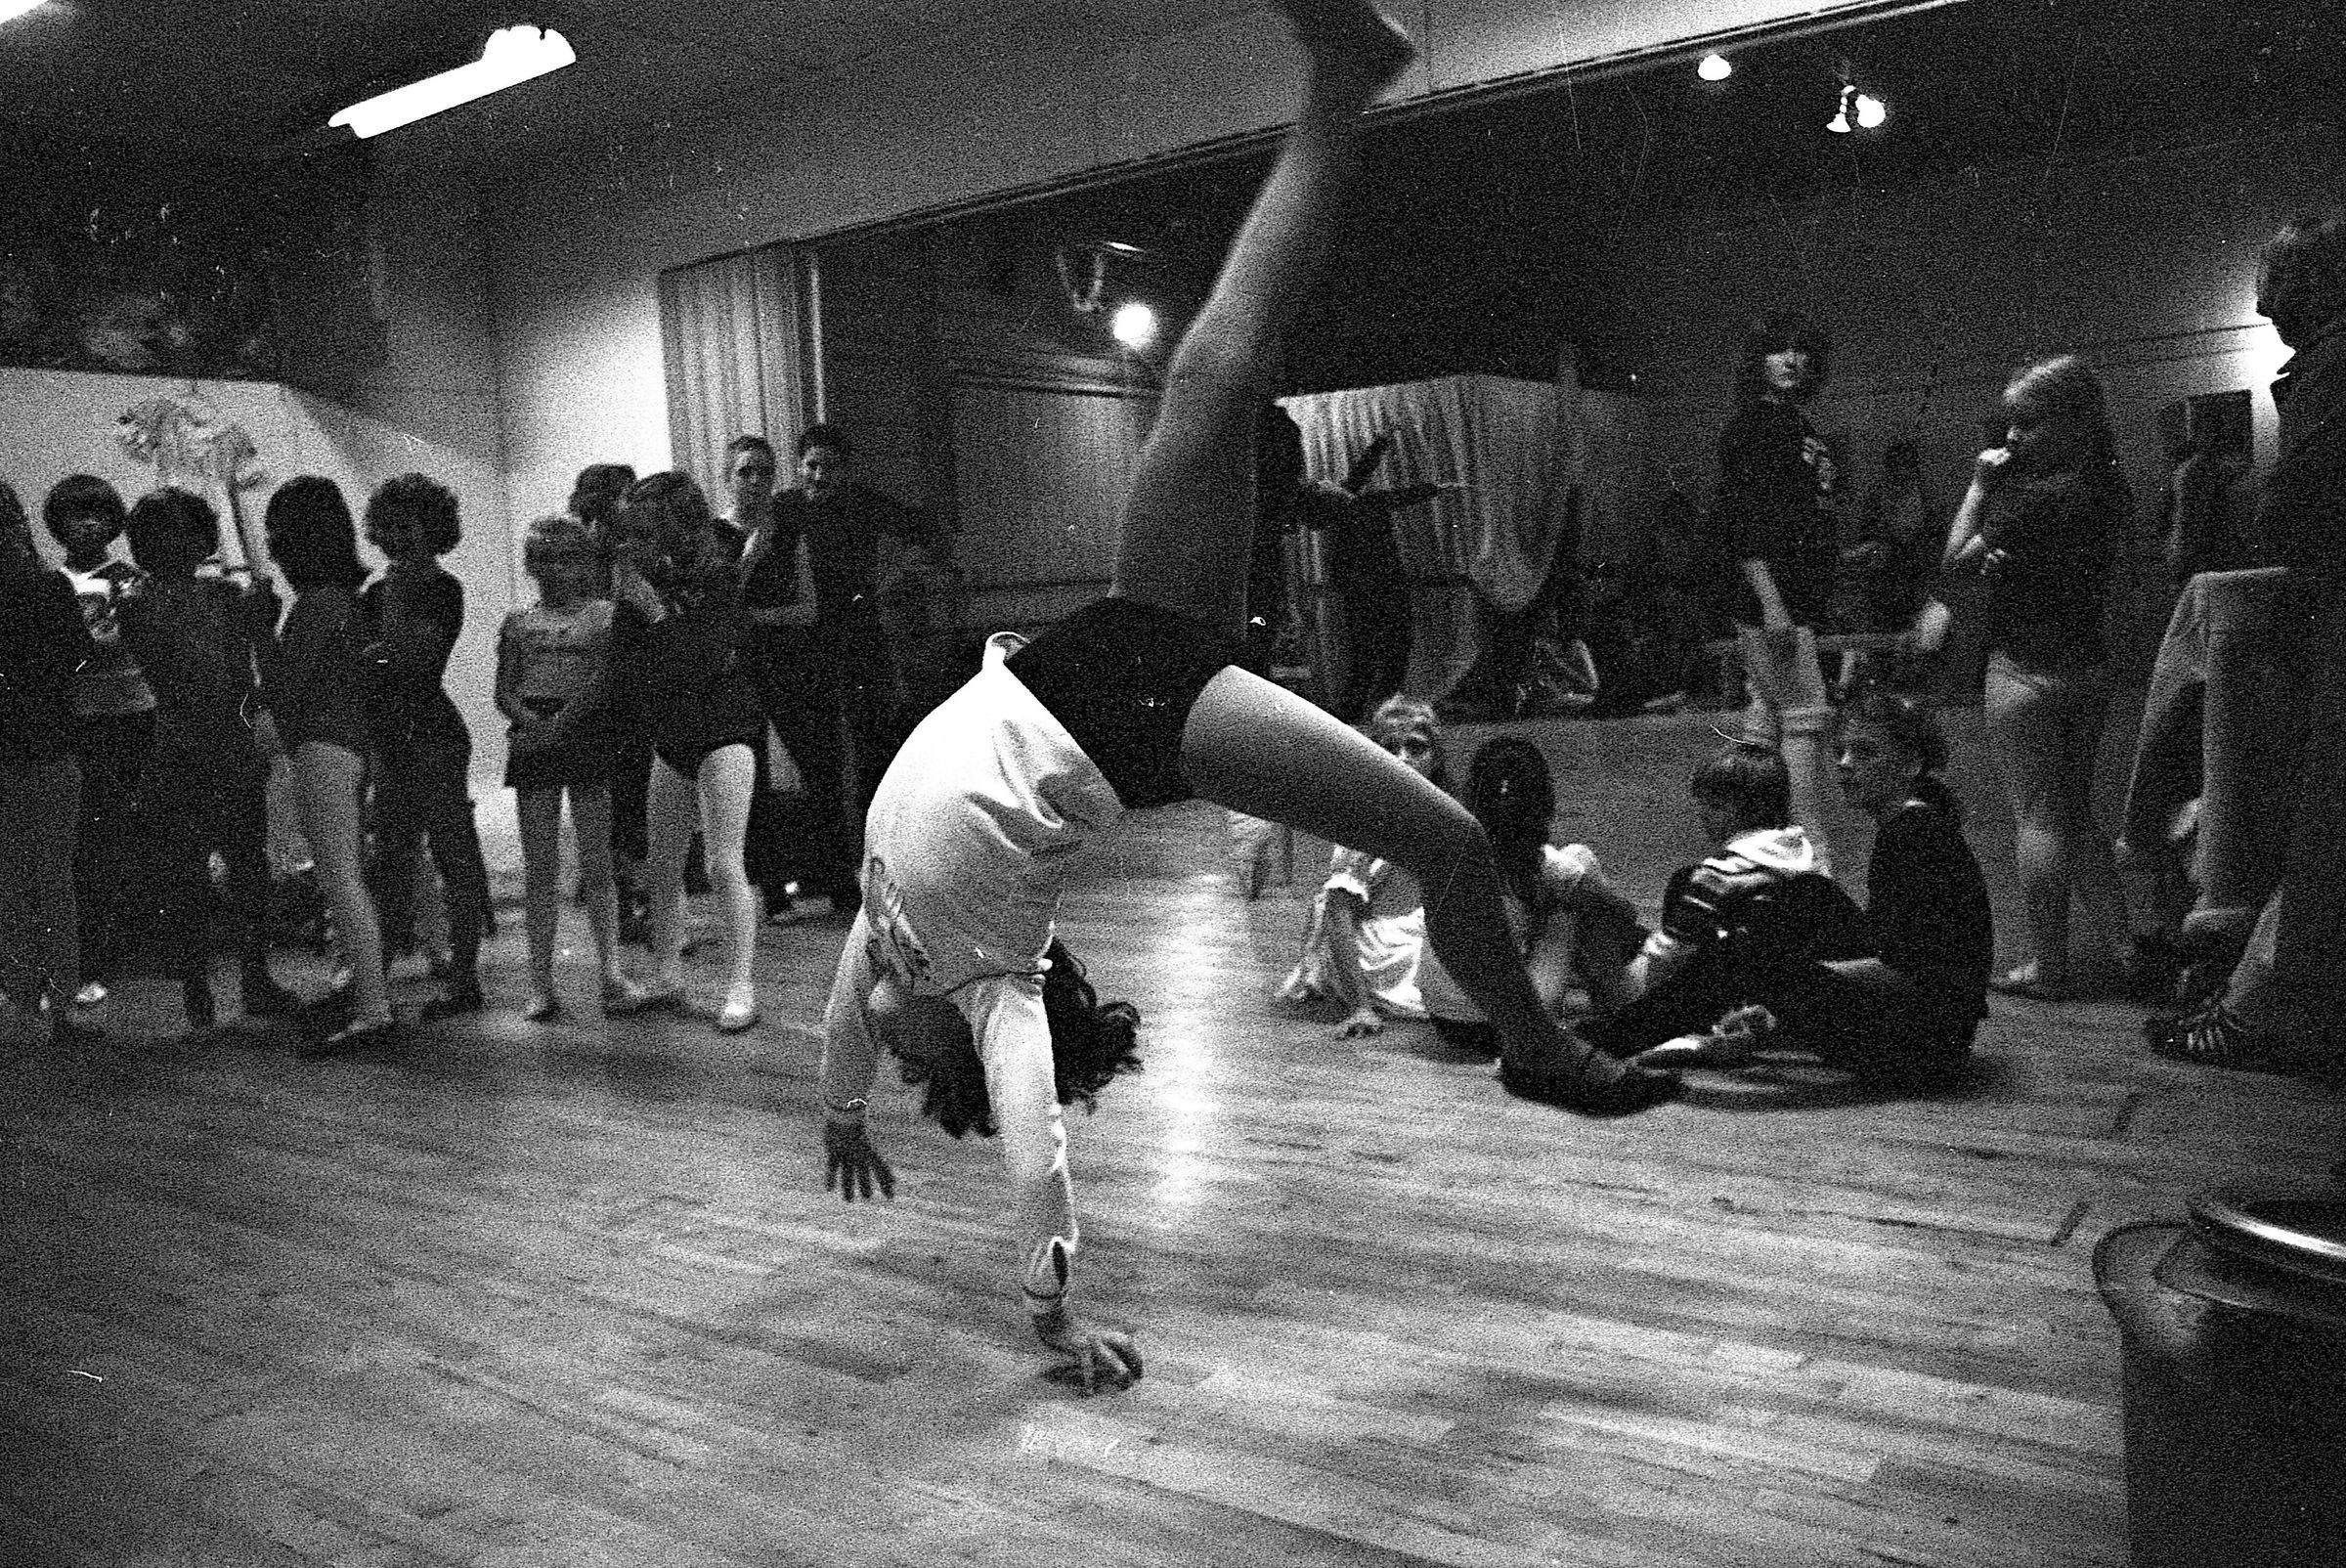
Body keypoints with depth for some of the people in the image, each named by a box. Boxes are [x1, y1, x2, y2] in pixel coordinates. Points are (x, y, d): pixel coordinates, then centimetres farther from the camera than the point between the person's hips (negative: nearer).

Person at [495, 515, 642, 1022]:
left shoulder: (605, 615, 7)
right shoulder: (517, 622, 14)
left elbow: (604, 677, -6)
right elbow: (504, 692, 9)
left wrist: (562, 722, -17)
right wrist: (531, 721, -11)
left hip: (588, 733, -2)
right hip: (533, 737, 2)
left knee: (596, 863, -1)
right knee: (539, 867, 2)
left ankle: (611, 972, 5)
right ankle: (541, 984, 5)